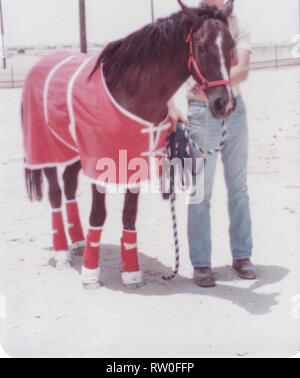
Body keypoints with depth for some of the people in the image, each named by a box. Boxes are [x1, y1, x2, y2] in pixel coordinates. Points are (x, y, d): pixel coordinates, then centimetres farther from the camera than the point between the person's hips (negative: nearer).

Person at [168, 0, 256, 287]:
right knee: (201, 192, 0)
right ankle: (201, 263, 10)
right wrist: (173, 103, -28)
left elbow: (243, 69, -10)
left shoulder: (238, 26, 6)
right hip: (201, 112, -3)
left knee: (238, 187, 10)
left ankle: (242, 255, 23)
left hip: (235, 108, 3)